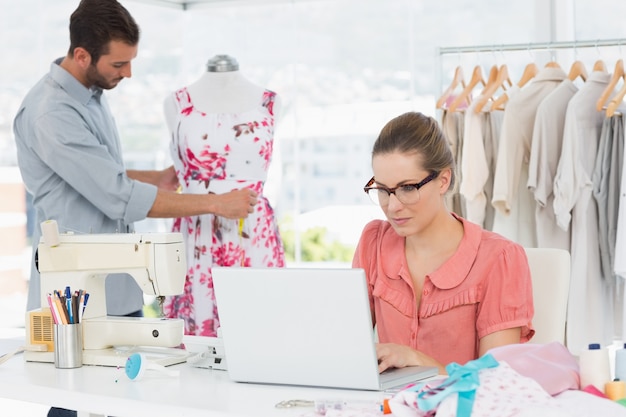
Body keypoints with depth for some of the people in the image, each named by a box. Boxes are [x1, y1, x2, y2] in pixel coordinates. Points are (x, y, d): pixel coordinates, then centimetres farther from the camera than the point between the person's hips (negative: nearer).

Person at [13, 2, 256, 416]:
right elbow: (121, 200, -22)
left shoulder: (93, 93, 9)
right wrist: (216, 203, -17)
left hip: (118, 288, 8)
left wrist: (158, 178, 8)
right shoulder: (51, 113, -20)